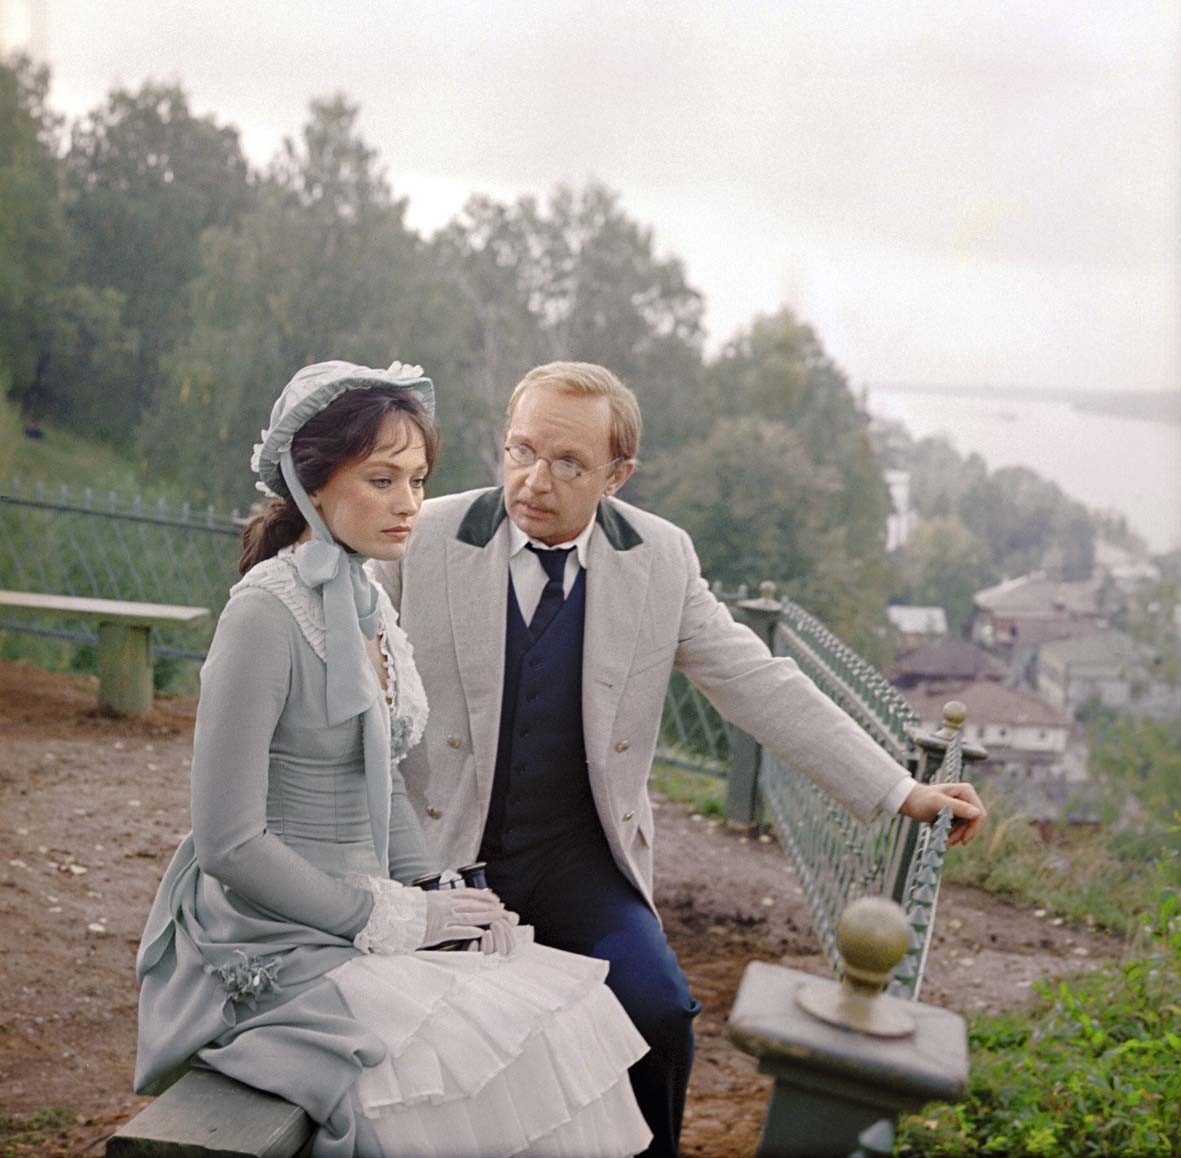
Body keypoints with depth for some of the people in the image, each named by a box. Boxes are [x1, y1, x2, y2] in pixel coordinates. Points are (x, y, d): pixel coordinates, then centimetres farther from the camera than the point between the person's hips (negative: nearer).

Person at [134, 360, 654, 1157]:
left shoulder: (371, 605, 8)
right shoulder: (269, 612, -17)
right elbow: (229, 842, -19)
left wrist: (434, 897, 0)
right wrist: (396, 919, -14)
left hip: (361, 924, 8)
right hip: (275, 946, -7)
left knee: (563, 1015, -6)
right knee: (482, 1071, -21)